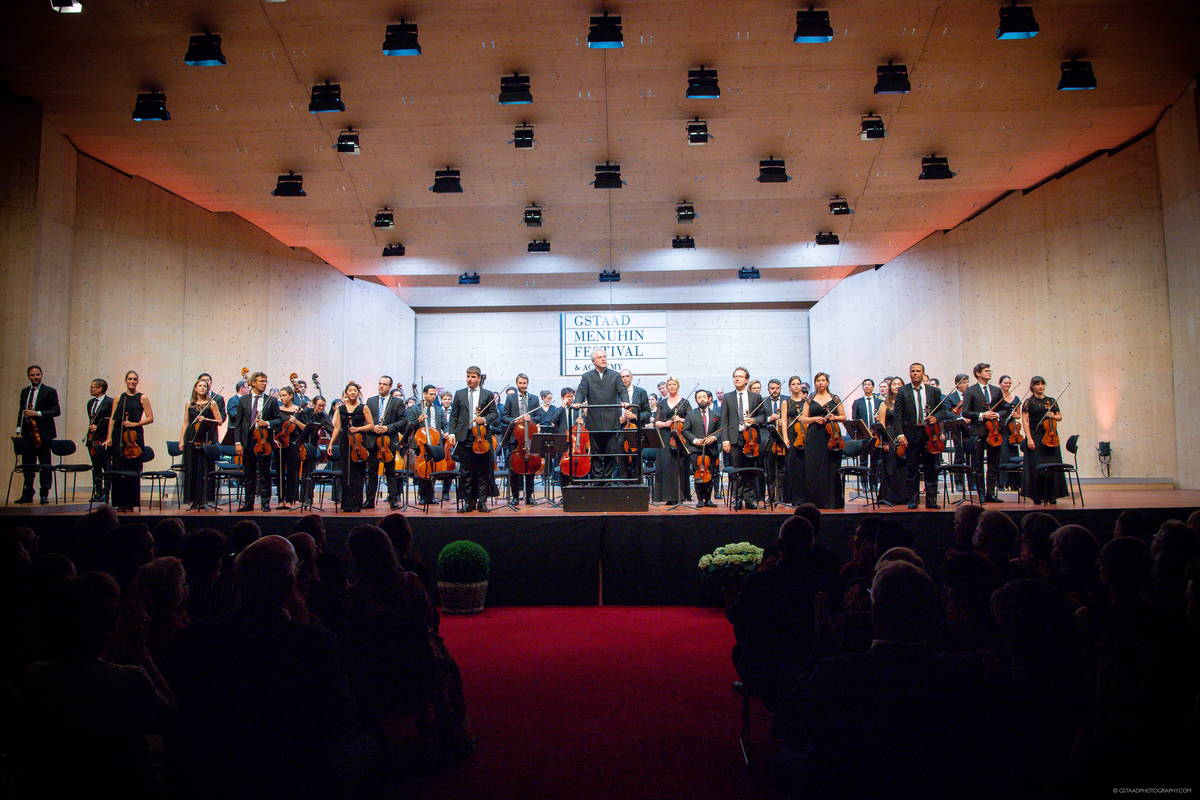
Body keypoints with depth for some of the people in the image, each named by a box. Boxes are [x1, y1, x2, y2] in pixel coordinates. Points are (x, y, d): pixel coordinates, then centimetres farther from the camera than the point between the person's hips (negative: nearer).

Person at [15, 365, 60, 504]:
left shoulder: (50, 391, -1)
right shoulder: (25, 391, 15)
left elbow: (56, 411, -7)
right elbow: (21, 411, 18)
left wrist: (37, 413, -18)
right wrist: (19, 430, 10)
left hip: (43, 433, -5)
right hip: (27, 433, 5)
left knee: (45, 465, -1)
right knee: (27, 465, 7)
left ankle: (44, 494, 4)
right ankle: (27, 495, 14)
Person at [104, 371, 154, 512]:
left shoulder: (142, 398, 5)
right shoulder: (119, 398, 11)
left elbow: (150, 418, 2)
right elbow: (112, 419, 7)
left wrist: (135, 424, -11)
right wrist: (109, 437, 0)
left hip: (135, 435, -2)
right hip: (119, 436, 2)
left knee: (133, 470, -2)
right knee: (118, 469, -1)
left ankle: (130, 503, 5)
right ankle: (120, 503, 6)